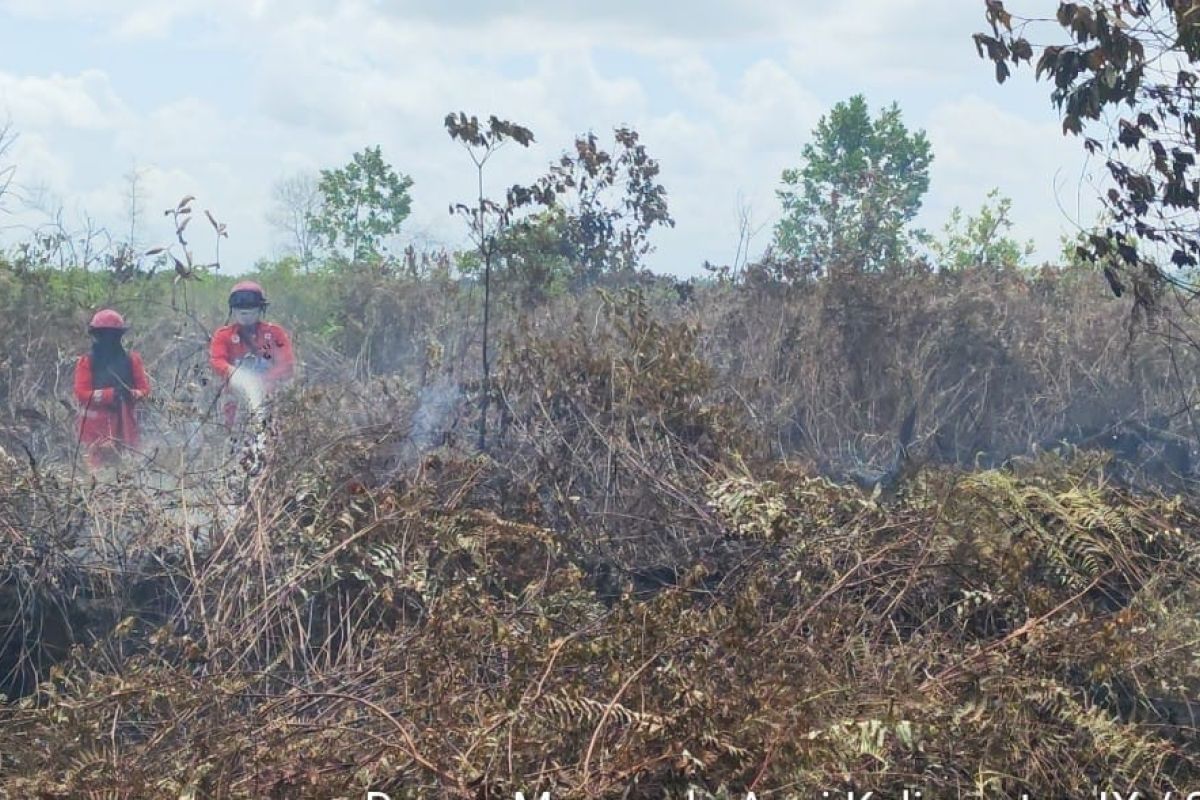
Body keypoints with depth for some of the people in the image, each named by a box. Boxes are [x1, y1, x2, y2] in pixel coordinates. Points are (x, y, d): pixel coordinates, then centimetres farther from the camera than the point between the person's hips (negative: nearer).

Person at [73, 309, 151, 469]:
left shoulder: (131, 360, 11)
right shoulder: (87, 362, 4)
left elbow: (145, 389, 8)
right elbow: (81, 393, -5)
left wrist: (132, 394, -16)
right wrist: (111, 394, -17)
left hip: (124, 425, 2)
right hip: (96, 426, -2)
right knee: (99, 466, -12)